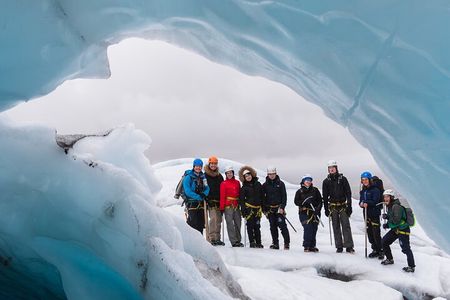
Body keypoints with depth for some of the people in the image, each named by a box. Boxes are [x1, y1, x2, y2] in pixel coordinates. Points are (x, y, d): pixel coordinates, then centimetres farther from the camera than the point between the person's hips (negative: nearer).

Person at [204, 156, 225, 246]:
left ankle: (217, 238, 14)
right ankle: (212, 238, -12)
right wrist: (208, 200, -12)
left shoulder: (219, 176, 17)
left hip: (219, 201, 5)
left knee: (219, 220, 6)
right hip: (210, 201, -5)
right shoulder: (205, 175, 1)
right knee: (213, 218, -15)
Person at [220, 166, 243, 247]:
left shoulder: (237, 182, 12)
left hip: (237, 206, 4)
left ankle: (238, 241, 17)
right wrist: (222, 208, -7)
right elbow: (222, 197, -3)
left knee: (238, 223, 7)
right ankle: (234, 241, -1)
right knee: (230, 224, -3)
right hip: (228, 206, -4)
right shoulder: (223, 184, 0)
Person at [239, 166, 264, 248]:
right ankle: (252, 242, 4)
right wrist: (243, 212, -7)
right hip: (249, 208, -2)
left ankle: (258, 243, 12)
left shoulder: (258, 184, 8)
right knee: (250, 226, -2)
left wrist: (264, 207, 8)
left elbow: (262, 196, 12)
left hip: (258, 208, 2)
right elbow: (241, 200, 0)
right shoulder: (244, 187, 1)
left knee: (257, 226, 6)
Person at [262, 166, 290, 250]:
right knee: (273, 227, 6)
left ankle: (287, 243, -2)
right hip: (270, 209, 3)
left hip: (279, 208, -2)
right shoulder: (265, 185, 7)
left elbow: (284, 196, 1)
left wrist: (282, 207, -9)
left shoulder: (280, 183, 2)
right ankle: (275, 243, 14)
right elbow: (262, 198, 9)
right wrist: (264, 209, 3)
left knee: (282, 225, -9)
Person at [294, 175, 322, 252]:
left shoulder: (315, 190, 12)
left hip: (314, 213, 2)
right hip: (304, 213, -2)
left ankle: (312, 246, 11)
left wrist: (318, 209, -6)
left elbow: (320, 201, 9)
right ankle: (306, 246, -7)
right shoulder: (299, 191, 8)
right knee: (307, 228, -15)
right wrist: (304, 201, -15)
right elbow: (296, 202, 1)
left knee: (314, 229, 0)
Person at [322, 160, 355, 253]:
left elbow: (348, 193, 1)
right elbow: (325, 197, 9)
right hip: (333, 207, 2)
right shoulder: (326, 181, 6)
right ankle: (339, 247, 12)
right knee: (336, 227, 5)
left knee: (346, 226, -6)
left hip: (343, 206, -2)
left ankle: (349, 246, -4)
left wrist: (349, 206, -5)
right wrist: (326, 209, 6)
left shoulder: (342, 179, 2)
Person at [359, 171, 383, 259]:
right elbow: (361, 201, 13)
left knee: (376, 233, -7)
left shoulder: (375, 190, -8)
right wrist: (361, 204, -8)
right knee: (369, 233, 9)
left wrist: (367, 203, -26)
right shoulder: (362, 191, 13)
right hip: (366, 214, 7)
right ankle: (375, 250, 21)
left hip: (374, 214, -7)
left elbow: (375, 201, -16)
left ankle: (381, 251, 5)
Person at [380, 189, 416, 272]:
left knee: (405, 248, -11)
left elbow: (396, 220, -27)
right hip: (395, 229, 10)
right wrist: (387, 225, 2)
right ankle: (390, 259, 27)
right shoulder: (390, 206, 10)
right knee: (384, 242, 12)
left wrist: (387, 216, -18)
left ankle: (411, 266, -1)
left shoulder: (396, 206, -21)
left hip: (403, 230, -10)